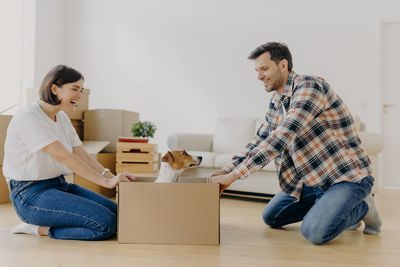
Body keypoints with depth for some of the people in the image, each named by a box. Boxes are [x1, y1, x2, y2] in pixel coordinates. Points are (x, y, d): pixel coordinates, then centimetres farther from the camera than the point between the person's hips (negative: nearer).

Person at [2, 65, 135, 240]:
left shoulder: (62, 119, 11)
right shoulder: (28, 118, -17)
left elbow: (82, 155, 5)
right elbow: (64, 156, -25)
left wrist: (111, 176, -12)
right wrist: (106, 182, -27)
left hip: (59, 185, 9)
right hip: (31, 194, -9)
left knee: (116, 211, -2)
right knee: (105, 223, -21)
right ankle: (38, 228, -4)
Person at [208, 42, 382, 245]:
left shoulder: (309, 86, -21)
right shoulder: (276, 101, 7)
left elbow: (281, 137, -31)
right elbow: (260, 139, 12)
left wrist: (234, 175, -31)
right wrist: (227, 170, -2)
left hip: (347, 177, -8)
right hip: (311, 180, 9)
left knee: (314, 232, -27)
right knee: (270, 217, 13)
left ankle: (361, 208, 2)